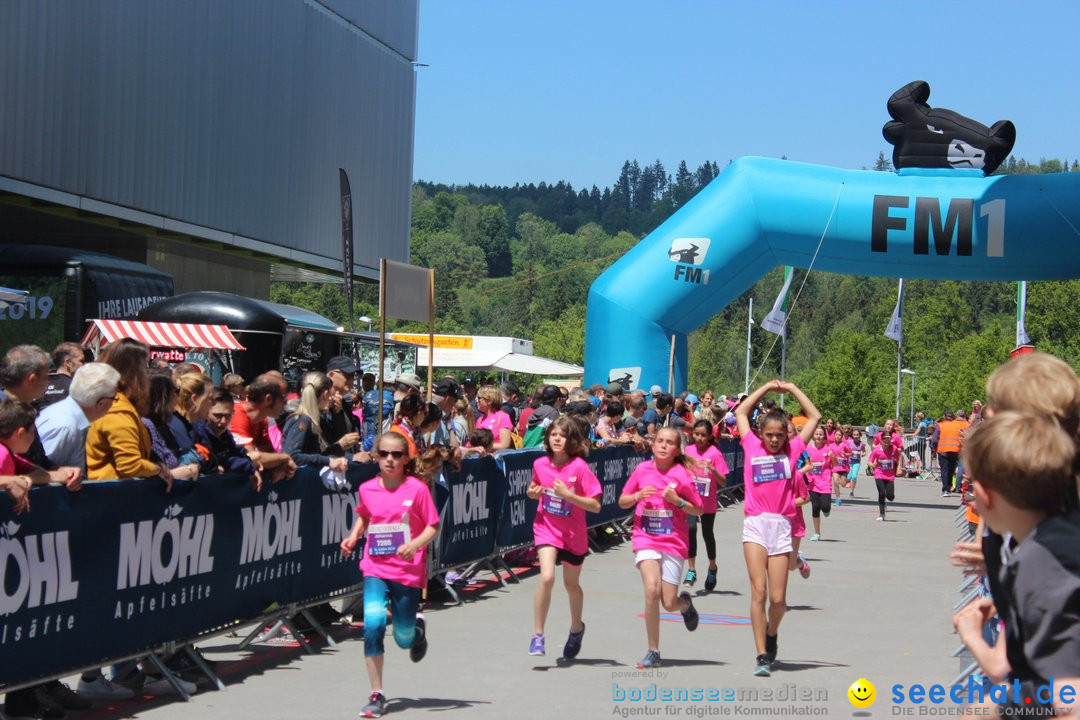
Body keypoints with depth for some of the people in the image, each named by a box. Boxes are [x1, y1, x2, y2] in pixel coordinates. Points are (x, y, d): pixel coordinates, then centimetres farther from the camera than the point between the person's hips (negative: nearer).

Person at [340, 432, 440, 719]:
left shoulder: (417, 489, -8)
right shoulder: (366, 489, 2)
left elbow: (433, 526, -5)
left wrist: (415, 544, -22)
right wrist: (353, 537, 4)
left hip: (408, 572, -2)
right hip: (375, 569, 2)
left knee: (404, 639, 7)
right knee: (373, 622, -21)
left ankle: (417, 628, 49)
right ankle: (377, 695, -9)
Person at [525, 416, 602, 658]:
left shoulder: (579, 467, -17)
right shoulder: (540, 464, -6)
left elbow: (595, 506, -18)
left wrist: (568, 495, -29)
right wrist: (533, 493, -8)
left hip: (573, 533, -1)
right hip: (546, 527, 1)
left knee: (572, 584, 16)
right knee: (547, 577, -21)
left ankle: (576, 628, 44)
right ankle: (537, 636, -11)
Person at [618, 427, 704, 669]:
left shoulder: (682, 475, -5)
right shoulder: (642, 469, 1)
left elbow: (698, 510, 2)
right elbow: (622, 502, 11)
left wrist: (677, 500, -15)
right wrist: (638, 496, -10)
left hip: (674, 542, -1)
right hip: (646, 539, 1)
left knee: (669, 603, -2)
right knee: (652, 590, -21)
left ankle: (686, 603, 39)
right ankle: (653, 652, -8)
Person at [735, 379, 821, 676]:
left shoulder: (792, 450, 10)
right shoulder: (752, 447, 10)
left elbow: (815, 417, 16)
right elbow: (741, 412, 21)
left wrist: (792, 389, 18)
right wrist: (767, 387, 23)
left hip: (782, 526, 1)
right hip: (755, 524, -1)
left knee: (778, 597, 0)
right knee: (758, 590, -11)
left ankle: (771, 633, 31)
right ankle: (762, 655, -8)